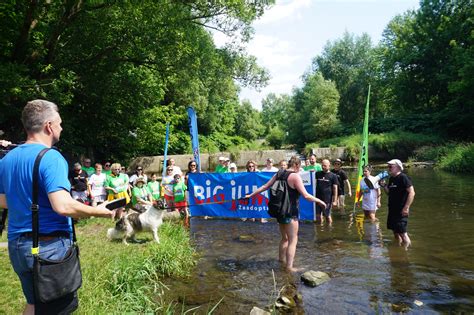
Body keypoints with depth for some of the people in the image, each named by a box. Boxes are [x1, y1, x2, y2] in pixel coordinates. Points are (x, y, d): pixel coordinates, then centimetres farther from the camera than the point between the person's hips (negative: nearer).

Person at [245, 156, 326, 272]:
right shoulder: (295, 176, -15)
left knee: (285, 238, 23)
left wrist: (251, 195, 19)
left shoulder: (279, 174, 7)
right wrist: (319, 201, -5)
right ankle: (289, 267, 3)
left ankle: (282, 260, 34)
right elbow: (306, 195, -19)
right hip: (291, 212, -8)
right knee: (293, 240, 2)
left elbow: (264, 187, 10)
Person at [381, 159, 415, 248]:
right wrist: (384, 186, 0)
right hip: (392, 210, 8)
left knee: (402, 233, -5)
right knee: (395, 232, 16)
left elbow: (412, 192, -19)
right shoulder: (391, 178, 12)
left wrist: (406, 207, -23)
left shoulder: (403, 177, -13)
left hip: (401, 211, -8)